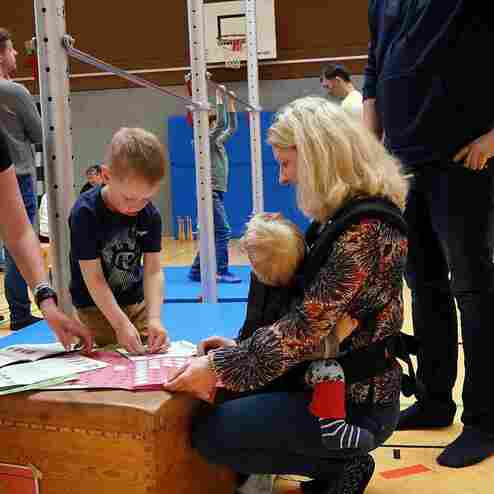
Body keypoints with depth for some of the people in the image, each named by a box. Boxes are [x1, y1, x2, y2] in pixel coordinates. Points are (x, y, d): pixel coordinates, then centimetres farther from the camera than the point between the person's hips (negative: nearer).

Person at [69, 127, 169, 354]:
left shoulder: (151, 215, -9)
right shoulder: (85, 213, -22)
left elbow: (153, 271, -12)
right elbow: (94, 279, -22)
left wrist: (154, 317, -27)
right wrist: (121, 323, -28)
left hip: (137, 302, 4)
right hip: (95, 306, -4)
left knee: (151, 350, 4)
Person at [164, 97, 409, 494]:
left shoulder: (363, 229, -25)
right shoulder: (347, 215, 7)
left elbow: (306, 330, -27)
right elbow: (312, 316, 9)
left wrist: (219, 366, -23)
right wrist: (239, 348, 2)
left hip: (354, 401, -9)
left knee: (209, 433, -8)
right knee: (228, 401, 13)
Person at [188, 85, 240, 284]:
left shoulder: (218, 141, 17)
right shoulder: (208, 140, -8)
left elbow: (232, 127, 25)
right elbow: (222, 122, -20)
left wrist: (231, 104, 21)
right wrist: (220, 97, -15)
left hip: (217, 193, 9)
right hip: (210, 193, -9)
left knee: (212, 234, 9)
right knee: (223, 231, -11)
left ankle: (196, 270, 13)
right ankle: (222, 272, -9)